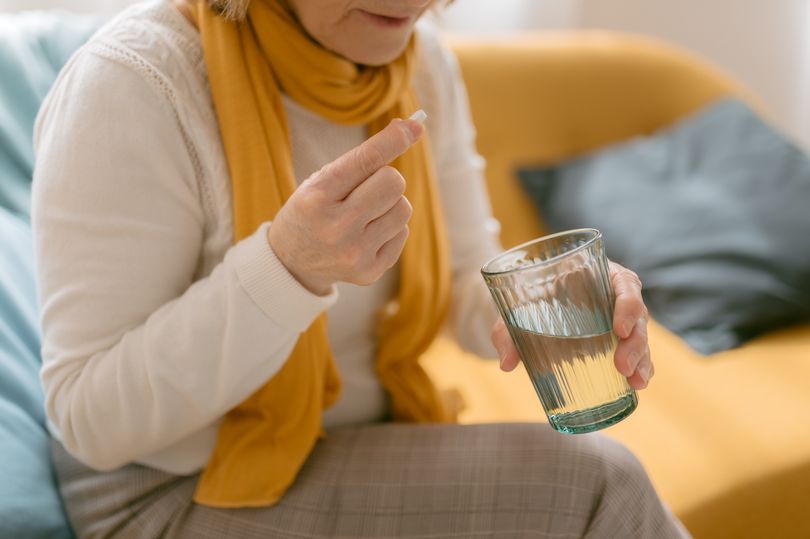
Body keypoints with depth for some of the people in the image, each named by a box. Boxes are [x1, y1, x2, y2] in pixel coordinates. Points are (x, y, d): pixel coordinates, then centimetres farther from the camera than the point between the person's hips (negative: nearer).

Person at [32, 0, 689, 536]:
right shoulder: (134, 82, -23)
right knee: (596, 485, -19)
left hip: (373, 442, 6)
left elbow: (468, 281, 3)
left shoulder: (421, 61, -3)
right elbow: (91, 420, -22)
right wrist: (289, 264, -36)